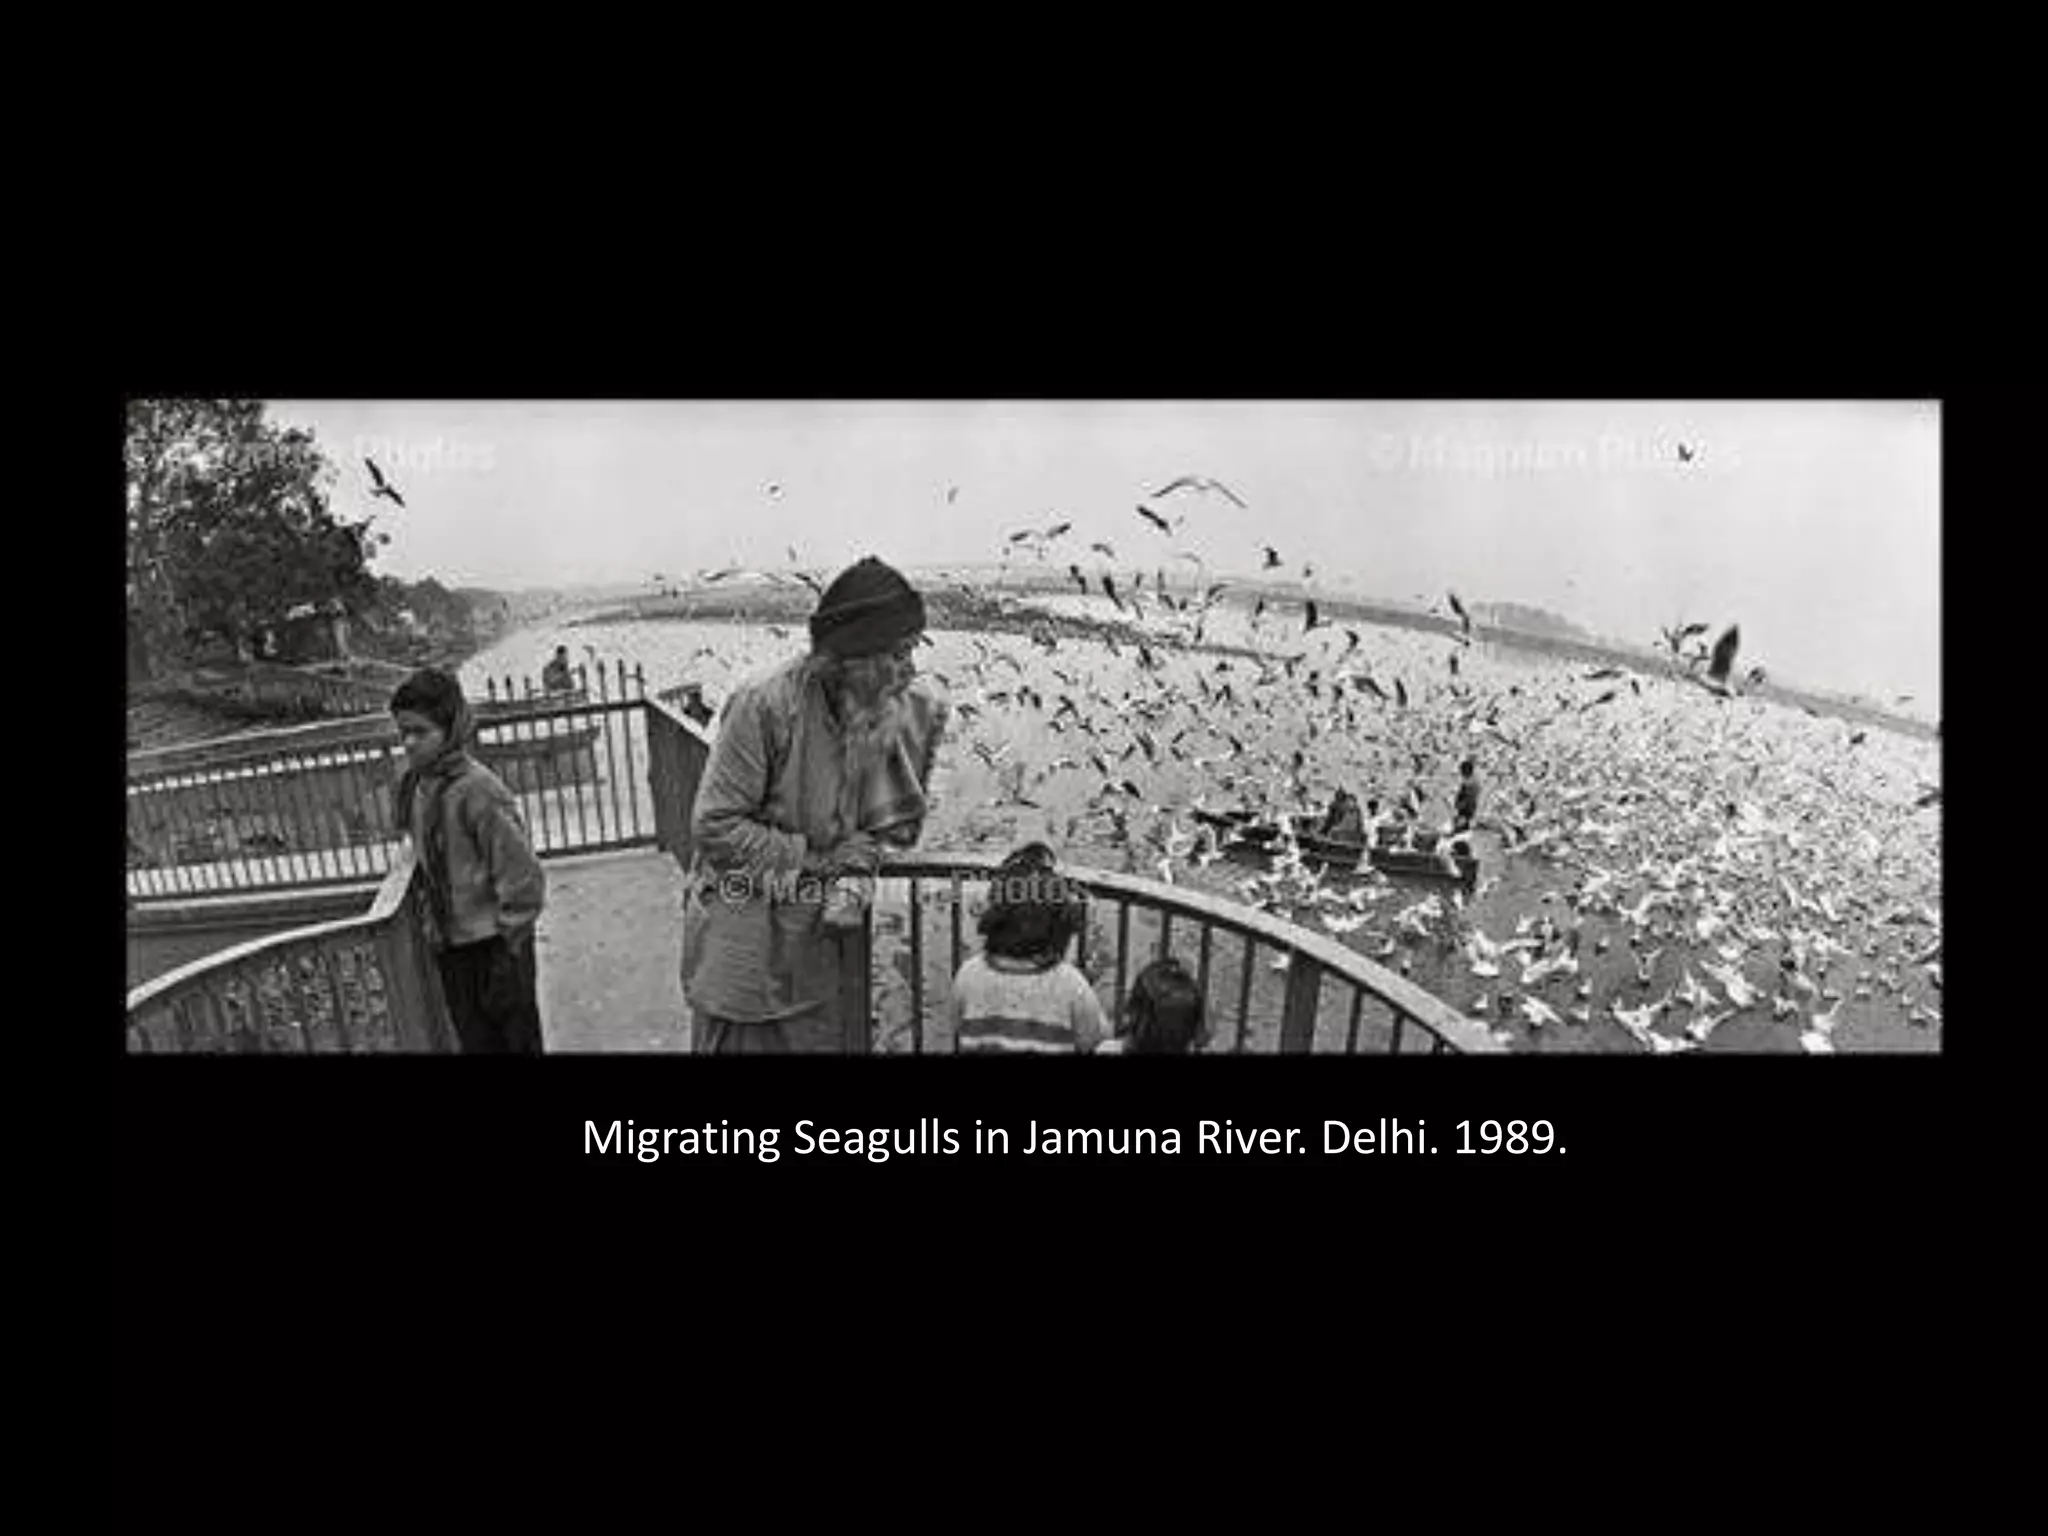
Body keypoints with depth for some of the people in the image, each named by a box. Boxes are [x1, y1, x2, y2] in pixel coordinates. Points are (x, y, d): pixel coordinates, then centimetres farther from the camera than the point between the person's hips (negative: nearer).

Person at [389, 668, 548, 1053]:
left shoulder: (478, 790, -23)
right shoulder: (410, 783, 1)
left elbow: (522, 878, -21)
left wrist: (509, 949, -17)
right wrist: (434, 917, 14)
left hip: (493, 944, -7)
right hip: (448, 945, 7)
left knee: (517, 1040, 8)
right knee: (474, 1041, 19)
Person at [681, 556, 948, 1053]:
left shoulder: (908, 708, -9)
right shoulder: (765, 704, -23)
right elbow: (714, 826, -18)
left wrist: (857, 873, -15)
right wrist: (812, 858, -16)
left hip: (820, 924, 4)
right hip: (739, 923, -4)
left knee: (824, 1038, 13)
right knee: (736, 1040, 11)